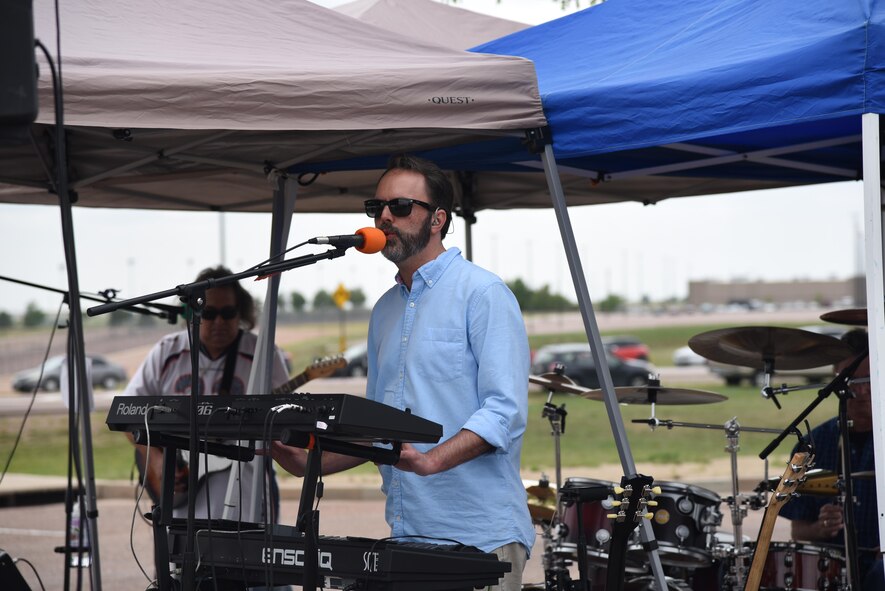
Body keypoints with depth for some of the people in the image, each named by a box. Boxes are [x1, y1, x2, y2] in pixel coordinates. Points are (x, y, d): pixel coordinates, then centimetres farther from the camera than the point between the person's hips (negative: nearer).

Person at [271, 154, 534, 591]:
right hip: (406, 537, 7)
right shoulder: (385, 310, 18)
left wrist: (432, 461, -30)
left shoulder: (483, 294, -7)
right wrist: (314, 464, 9)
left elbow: (505, 411, -17)